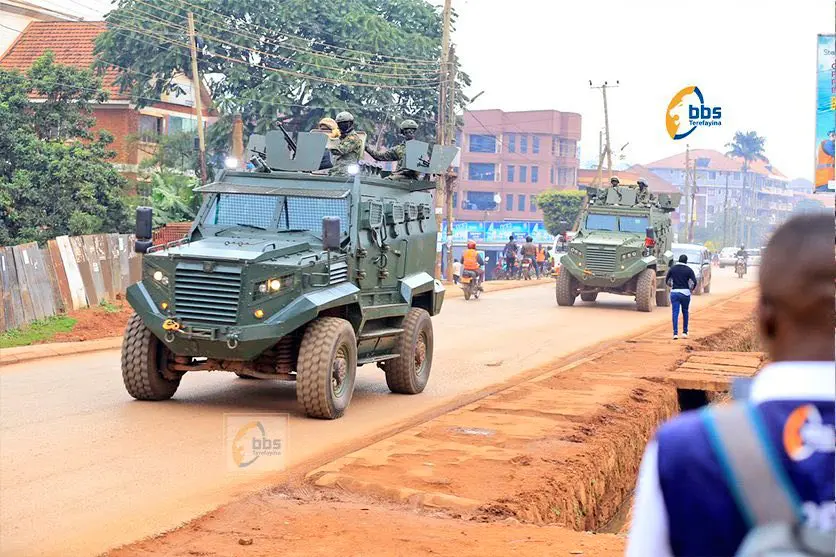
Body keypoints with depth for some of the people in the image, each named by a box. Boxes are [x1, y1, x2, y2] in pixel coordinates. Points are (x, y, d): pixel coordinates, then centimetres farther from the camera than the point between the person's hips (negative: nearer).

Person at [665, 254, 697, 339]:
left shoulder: (672, 268, 4)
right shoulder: (689, 270, -2)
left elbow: (666, 280, 8)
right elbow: (694, 282, -10)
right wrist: (691, 289, 8)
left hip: (674, 293, 1)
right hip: (685, 293, -1)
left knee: (675, 313, -1)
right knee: (685, 312, 15)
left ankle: (675, 333, -11)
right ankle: (685, 332, 19)